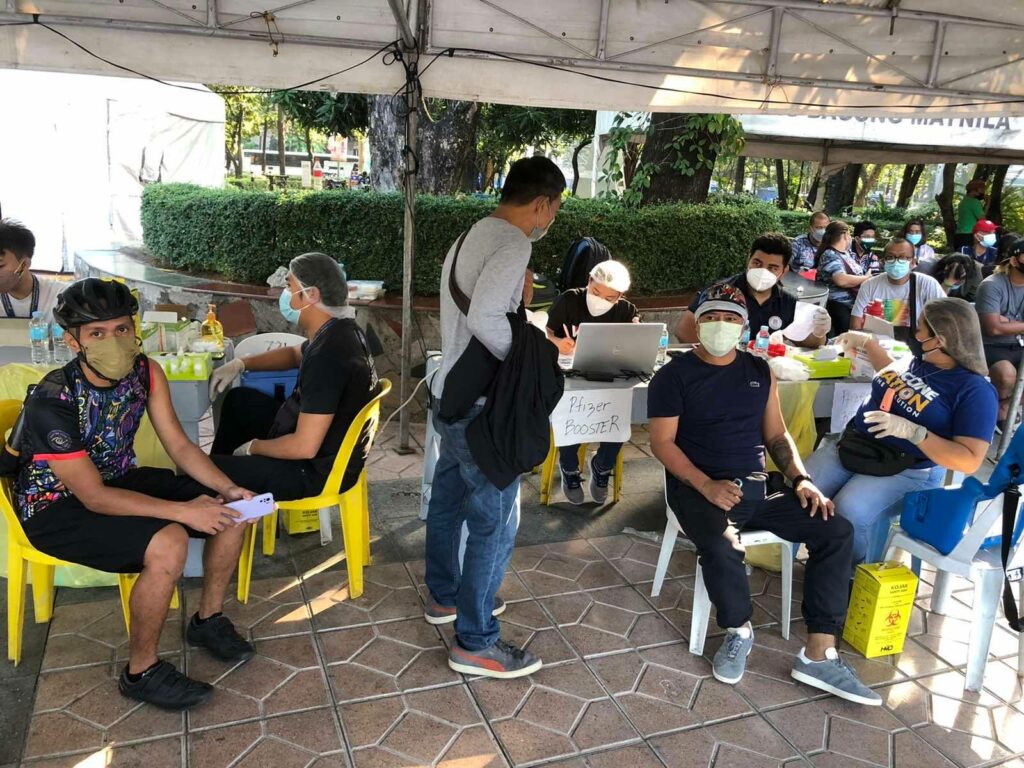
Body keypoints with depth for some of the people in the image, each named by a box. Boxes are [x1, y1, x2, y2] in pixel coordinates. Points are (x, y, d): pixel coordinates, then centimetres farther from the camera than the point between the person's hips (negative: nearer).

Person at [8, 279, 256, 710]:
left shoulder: (145, 373, -11)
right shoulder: (53, 401, -29)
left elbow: (179, 446, -5)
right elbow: (94, 497, -27)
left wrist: (227, 489, -20)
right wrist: (182, 510, -31)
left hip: (120, 479, 7)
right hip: (57, 506, -7)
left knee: (232, 510, -7)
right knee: (167, 545, -31)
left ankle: (208, 619, 14)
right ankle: (141, 672, -9)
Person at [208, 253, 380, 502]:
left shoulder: (328, 356, -31)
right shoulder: (338, 331, -1)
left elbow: (304, 447, -31)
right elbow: (295, 353, 22)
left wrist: (253, 447, -13)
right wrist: (241, 364, 9)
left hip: (316, 472, -10)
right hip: (331, 450, 10)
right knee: (239, 400, 25)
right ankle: (223, 469, 39)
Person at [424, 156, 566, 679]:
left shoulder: (469, 238, 12)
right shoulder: (514, 244, -19)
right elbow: (485, 316, -34)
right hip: (481, 408, -10)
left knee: (448, 500, 22)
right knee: (495, 522, 0)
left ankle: (445, 597, 42)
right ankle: (475, 644, 11)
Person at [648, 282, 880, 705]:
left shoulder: (760, 372, 12)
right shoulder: (674, 375, -3)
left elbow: (776, 436, 15)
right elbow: (662, 442, -8)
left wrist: (801, 479, -3)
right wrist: (706, 485, -22)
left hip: (757, 485, 5)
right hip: (698, 487, -5)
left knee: (835, 531, -11)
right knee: (721, 545, -35)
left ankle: (819, 655, -9)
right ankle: (738, 631, -4)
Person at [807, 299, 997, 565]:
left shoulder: (974, 390, -14)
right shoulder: (917, 360, 6)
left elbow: (970, 461, -20)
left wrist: (912, 431, -29)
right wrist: (867, 342, 25)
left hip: (906, 471, -6)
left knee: (849, 510, -32)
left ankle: (854, 576, -5)